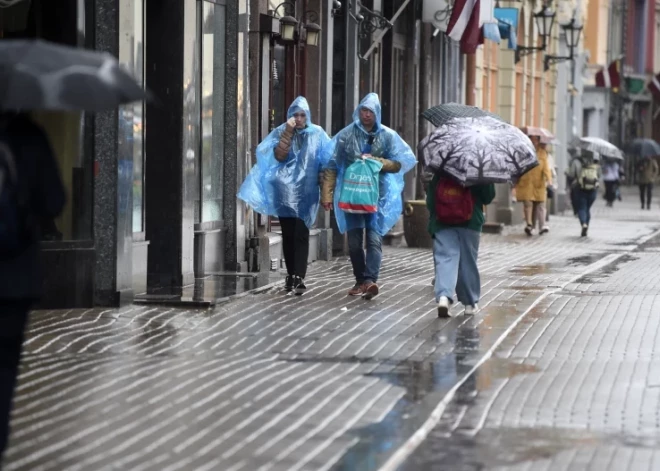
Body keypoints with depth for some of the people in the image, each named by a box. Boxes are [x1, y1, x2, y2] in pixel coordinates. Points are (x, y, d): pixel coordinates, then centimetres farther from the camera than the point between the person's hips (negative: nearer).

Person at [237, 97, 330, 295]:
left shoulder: (317, 134, 1)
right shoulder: (281, 132, 2)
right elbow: (279, 156, -12)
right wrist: (288, 132, -17)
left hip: (306, 192, -2)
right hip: (285, 191, 2)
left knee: (301, 235, -10)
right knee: (288, 235, 6)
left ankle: (299, 277, -14)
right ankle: (291, 275, 16)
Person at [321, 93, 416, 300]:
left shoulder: (387, 136, 2)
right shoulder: (346, 135, 1)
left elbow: (399, 164, 2)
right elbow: (332, 166, 1)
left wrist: (376, 161, -14)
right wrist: (327, 194, -4)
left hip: (377, 195, -1)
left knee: (374, 238, -14)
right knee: (354, 241, 6)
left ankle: (370, 280, -25)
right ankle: (360, 281, 17)